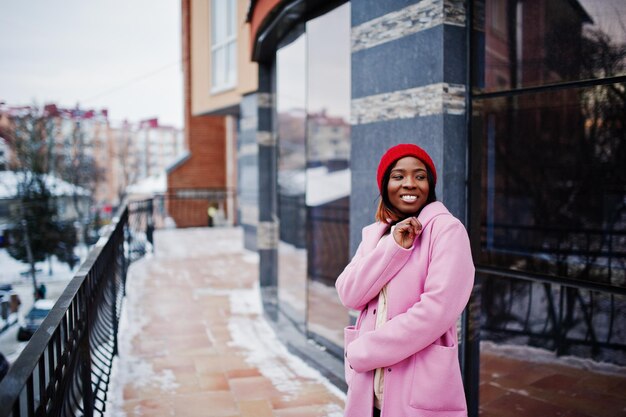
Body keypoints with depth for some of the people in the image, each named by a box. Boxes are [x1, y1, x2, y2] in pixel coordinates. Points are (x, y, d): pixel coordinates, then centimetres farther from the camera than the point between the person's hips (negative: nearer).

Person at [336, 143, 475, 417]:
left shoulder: (447, 229, -10)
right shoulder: (374, 233, 7)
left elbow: (437, 310, -19)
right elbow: (349, 295, -4)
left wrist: (361, 352, -14)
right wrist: (394, 245, -16)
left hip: (420, 389, -5)